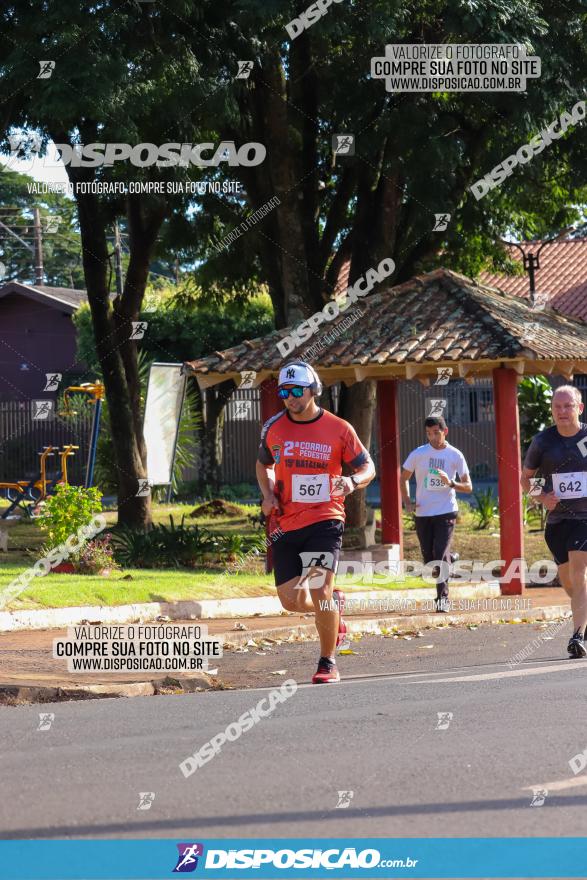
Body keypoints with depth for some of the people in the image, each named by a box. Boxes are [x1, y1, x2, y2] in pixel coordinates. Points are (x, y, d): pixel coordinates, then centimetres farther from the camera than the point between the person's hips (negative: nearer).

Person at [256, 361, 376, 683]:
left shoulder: (338, 429, -4)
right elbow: (263, 465, 23)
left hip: (325, 519, -4)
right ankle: (334, 603, 35)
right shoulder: (274, 427, 4)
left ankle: (327, 663, -2)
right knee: (291, 601, 2)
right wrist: (268, 495, 4)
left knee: (320, 590, -17)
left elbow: (368, 468, 6)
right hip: (287, 523, 4)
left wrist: (353, 481, -17)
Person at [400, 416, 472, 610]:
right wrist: (407, 502, 2)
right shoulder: (418, 454, 2)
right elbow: (403, 478, 14)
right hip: (422, 513, 3)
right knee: (429, 558, 6)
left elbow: (468, 486, 0)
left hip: (446, 512, -2)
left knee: (441, 554, -15)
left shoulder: (455, 455, -1)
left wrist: (451, 483, -19)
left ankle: (443, 597, -10)